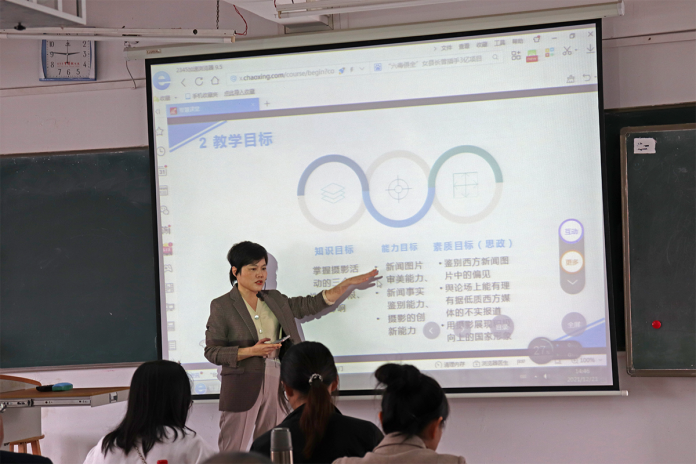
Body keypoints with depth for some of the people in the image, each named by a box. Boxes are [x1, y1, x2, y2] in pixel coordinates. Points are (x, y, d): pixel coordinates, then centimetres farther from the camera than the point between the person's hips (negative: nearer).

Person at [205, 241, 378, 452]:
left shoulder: (275, 300, 14)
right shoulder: (221, 306, -2)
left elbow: (311, 304, 17)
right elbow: (212, 351, -6)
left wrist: (348, 284, 9)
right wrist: (251, 351, -17)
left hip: (275, 384, 5)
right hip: (242, 385, -5)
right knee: (232, 455, -6)